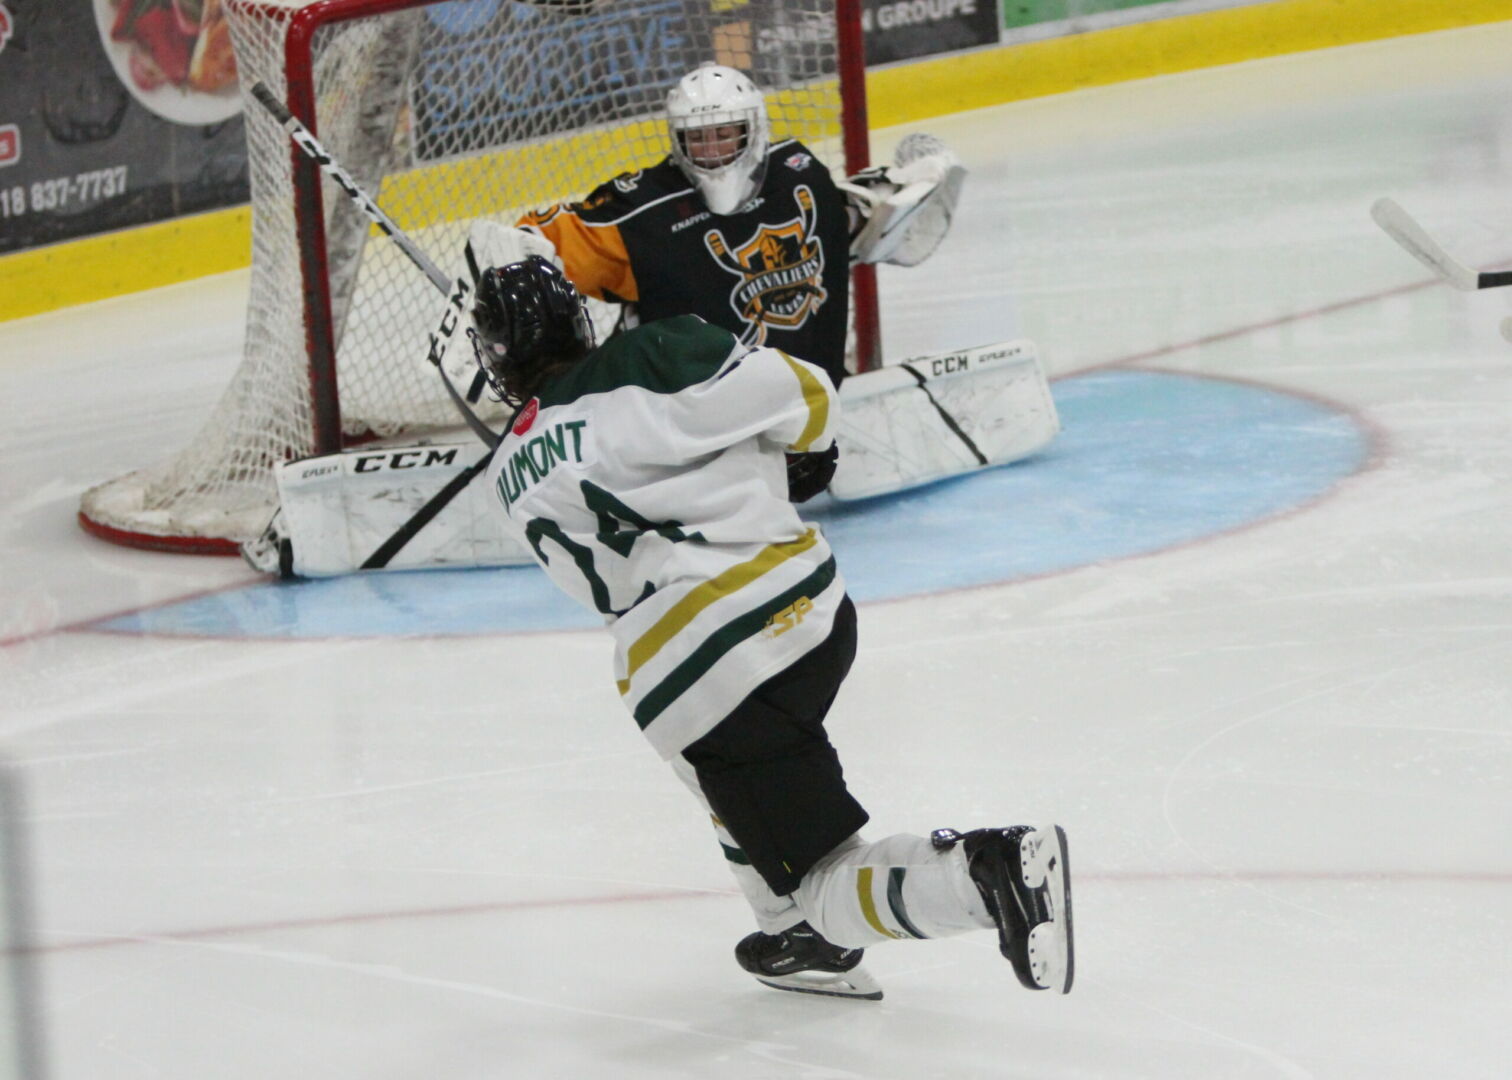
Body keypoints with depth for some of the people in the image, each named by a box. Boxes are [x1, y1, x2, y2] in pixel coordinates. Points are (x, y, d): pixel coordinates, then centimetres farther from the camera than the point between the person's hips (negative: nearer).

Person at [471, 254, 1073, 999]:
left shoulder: (510, 484, 13)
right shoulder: (646, 361, 1)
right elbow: (799, 395, -5)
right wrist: (807, 458, 17)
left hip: (681, 679, -2)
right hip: (810, 605, 2)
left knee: (829, 897, 3)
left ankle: (991, 871, -24)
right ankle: (809, 943, 27)